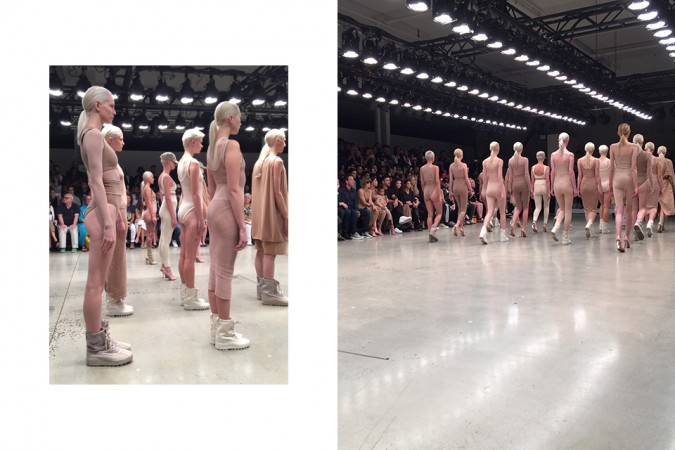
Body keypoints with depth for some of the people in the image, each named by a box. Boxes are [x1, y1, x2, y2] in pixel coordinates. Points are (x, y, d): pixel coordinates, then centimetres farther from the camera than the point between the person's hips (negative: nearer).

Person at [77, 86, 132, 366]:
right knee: (95, 284, -5)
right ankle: (96, 348, 1)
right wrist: (107, 223, -22)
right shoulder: (93, 135, -11)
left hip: (106, 211, 10)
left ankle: (99, 339, 21)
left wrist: (117, 217, 23)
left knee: (98, 283, 13)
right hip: (101, 214, -10)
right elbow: (96, 183, -18)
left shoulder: (96, 136, 19)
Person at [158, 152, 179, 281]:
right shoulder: (167, 177, -14)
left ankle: (164, 265, 19)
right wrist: (173, 217, -19)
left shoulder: (162, 176, 14)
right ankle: (167, 269, -3)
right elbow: (168, 198, -19)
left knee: (163, 239, 13)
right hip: (168, 209, -10)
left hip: (164, 208, 10)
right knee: (166, 240, -7)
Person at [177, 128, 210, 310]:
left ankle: (185, 294, 18)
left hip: (183, 209, 10)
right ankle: (191, 298, -2)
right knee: (190, 256, -7)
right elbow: (195, 194, -18)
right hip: (192, 210, -10)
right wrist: (201, 218, -17)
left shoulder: (181, 162, 15)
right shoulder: (193, 163, -14)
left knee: (184, 254, 11)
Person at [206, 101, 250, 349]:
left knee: (215, 269, 13)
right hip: (227, 211, -10)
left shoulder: (212, 147, 14)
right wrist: (242, 226, -18)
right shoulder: (232, 145, -14)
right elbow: (234, 190, -19)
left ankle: (217, 327, 23)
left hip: (214, 208, 10)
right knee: (225, 272, -3)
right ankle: (224, 334, 6)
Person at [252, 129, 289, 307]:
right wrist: (286, 216, -15)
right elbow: (277, 191, -17)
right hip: (272, 213, -9)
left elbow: (257, 190, 15)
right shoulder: (277, 161, -13)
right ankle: (269, 292, -7)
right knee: (270, 252, -8)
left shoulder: (259, 162, 14)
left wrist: (259, 211, 19)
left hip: (259, 212, 9)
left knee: (261, 250, 10)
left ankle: (263, 287, 16)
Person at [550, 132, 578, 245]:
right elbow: (571, 172, -9)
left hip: (557, 183, 3)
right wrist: (575, 188, -3)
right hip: (567, 183, -3)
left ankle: (555, 228, -5)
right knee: (568, 211, 6)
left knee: (562, 209, 19)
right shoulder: (570, 155, -8)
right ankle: (565, 238, 7)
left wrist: (552, 187, 10)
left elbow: (553, 172, 3)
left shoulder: (553, 155, 1)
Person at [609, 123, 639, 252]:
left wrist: (610, 183, 13)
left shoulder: (613, 147, 2)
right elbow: (633, 167, -8)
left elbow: (611, 167, 4)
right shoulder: (633, 147, -4)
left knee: (619, 210, -3)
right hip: (629, 178, -1)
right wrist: (636, 185, -6)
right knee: (629, 209, 14)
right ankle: (627, 237, 24)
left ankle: (618, 237, -23)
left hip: (617, 178, 1)